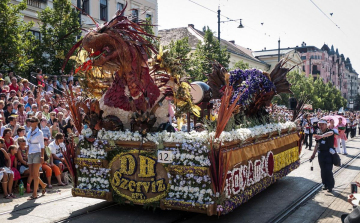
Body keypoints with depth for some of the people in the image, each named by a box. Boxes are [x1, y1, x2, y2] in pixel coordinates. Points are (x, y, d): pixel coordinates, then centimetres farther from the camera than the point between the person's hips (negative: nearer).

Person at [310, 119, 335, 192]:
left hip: (329, 153, -5)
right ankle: (325, 184, 22)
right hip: (321, 153, 6)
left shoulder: (329, 131, -7)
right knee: (323, 170, 9)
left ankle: (330, 186, 4)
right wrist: (313, 154, 18)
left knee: (328, 170, -8)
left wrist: (322, 136, -54)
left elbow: (330, 133, -34)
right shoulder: (318, 134, 11)